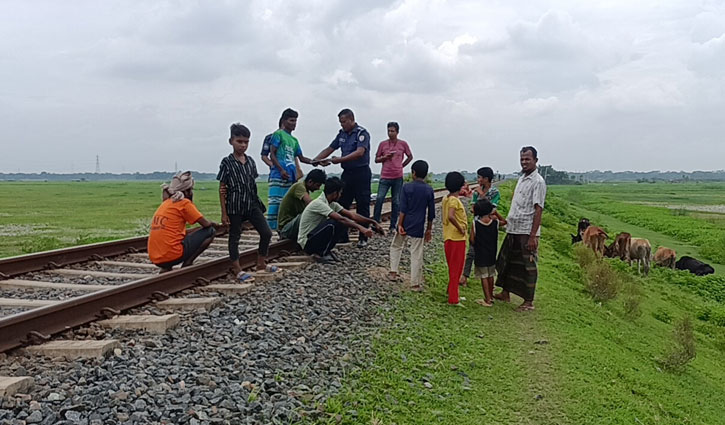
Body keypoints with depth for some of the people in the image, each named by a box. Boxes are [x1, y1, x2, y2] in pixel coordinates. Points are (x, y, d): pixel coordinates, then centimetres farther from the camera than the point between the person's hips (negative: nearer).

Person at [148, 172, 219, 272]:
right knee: (210, 231, 3)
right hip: (172, 256, -8)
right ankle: (187, 264, -2)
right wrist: (213, 224, 19)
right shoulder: (184, 203, -5)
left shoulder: (166, 203, 18)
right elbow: (206, 224, -5)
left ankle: (166, 269, 15)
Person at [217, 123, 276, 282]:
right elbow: (222, 189, -6)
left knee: (266, 233, 1)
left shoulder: (250, 161, 8)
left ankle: (261, 263, 18)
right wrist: (224, 213, -8)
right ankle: (237, 269, 14)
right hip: (235, 206, -5)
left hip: (252, 203, 5)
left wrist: (256, 201, 12)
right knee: (234, 237, 6)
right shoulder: (227, 162, -6)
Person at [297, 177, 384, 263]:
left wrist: (373, 222, -3)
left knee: (344, 223, -1)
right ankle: (321, 255, -13)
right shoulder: (319, 204, -23)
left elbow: (351, 215, 2)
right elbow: (340, 219, -33)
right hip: (307, 242, -9)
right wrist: (360, 228, -37)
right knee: (333, 223, -29)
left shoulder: (332, 204, 4)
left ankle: (325, 251, 4)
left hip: (316, 237, 9)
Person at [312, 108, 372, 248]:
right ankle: (342, 235, 13)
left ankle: (363, 238, 2)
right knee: (341, 205, 6)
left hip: (361, 173, -7)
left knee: (362, 206, -3)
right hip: (347, 173, 7)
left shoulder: (362, 133, -10)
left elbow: (360, 152, -23)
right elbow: (329, 149, 16)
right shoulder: (342, 134, 13)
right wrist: (316, 159, 2)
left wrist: (340, 160, -28)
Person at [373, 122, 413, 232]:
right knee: (379, 199, -12)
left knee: (396, 202, 3)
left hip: (398, 177, 0)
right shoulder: (383, 144, 4)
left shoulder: (403, 144, 4)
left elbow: (410, 157, 17)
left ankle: (393, 226, 10)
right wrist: (385, 157, -8)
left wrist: (401, 165, 9)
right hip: (385, 176, 0)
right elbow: (376, 159, 10)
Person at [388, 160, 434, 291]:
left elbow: (403, 209, -10)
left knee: (396, 246, 22)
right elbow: (431, 213, 4)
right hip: (418, 227, 1)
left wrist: (400, 224, -7)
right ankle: (415, 283, 6)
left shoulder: (407, 187, -6)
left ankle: (393, 272, 18)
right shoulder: (429, 190, 1)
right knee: (416, 255, 4)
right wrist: (429, 229, 12)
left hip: (405, 224, -1)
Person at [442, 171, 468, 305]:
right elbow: (451, 216, -33)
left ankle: (451, 293, 28)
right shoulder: (454, 200, -17)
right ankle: (453, 298, 2)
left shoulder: (446, 199, 9)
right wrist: (461, 229, -21)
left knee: (453, 267, 19)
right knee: (456, 268, -2)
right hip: (457, 238, -9)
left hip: (448, 237, 9)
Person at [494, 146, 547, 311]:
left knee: (528, 267, 1)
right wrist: (507, 220, 16)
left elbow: (538, 210, -16)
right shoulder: (521, 178, 14)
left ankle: (529, 302, 10)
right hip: (513, 230, 9)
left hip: (527, 231, -9)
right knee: (506, 261, 16)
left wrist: (532, 236, -20)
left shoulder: (538, 182, -12)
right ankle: (505, 293, 31)